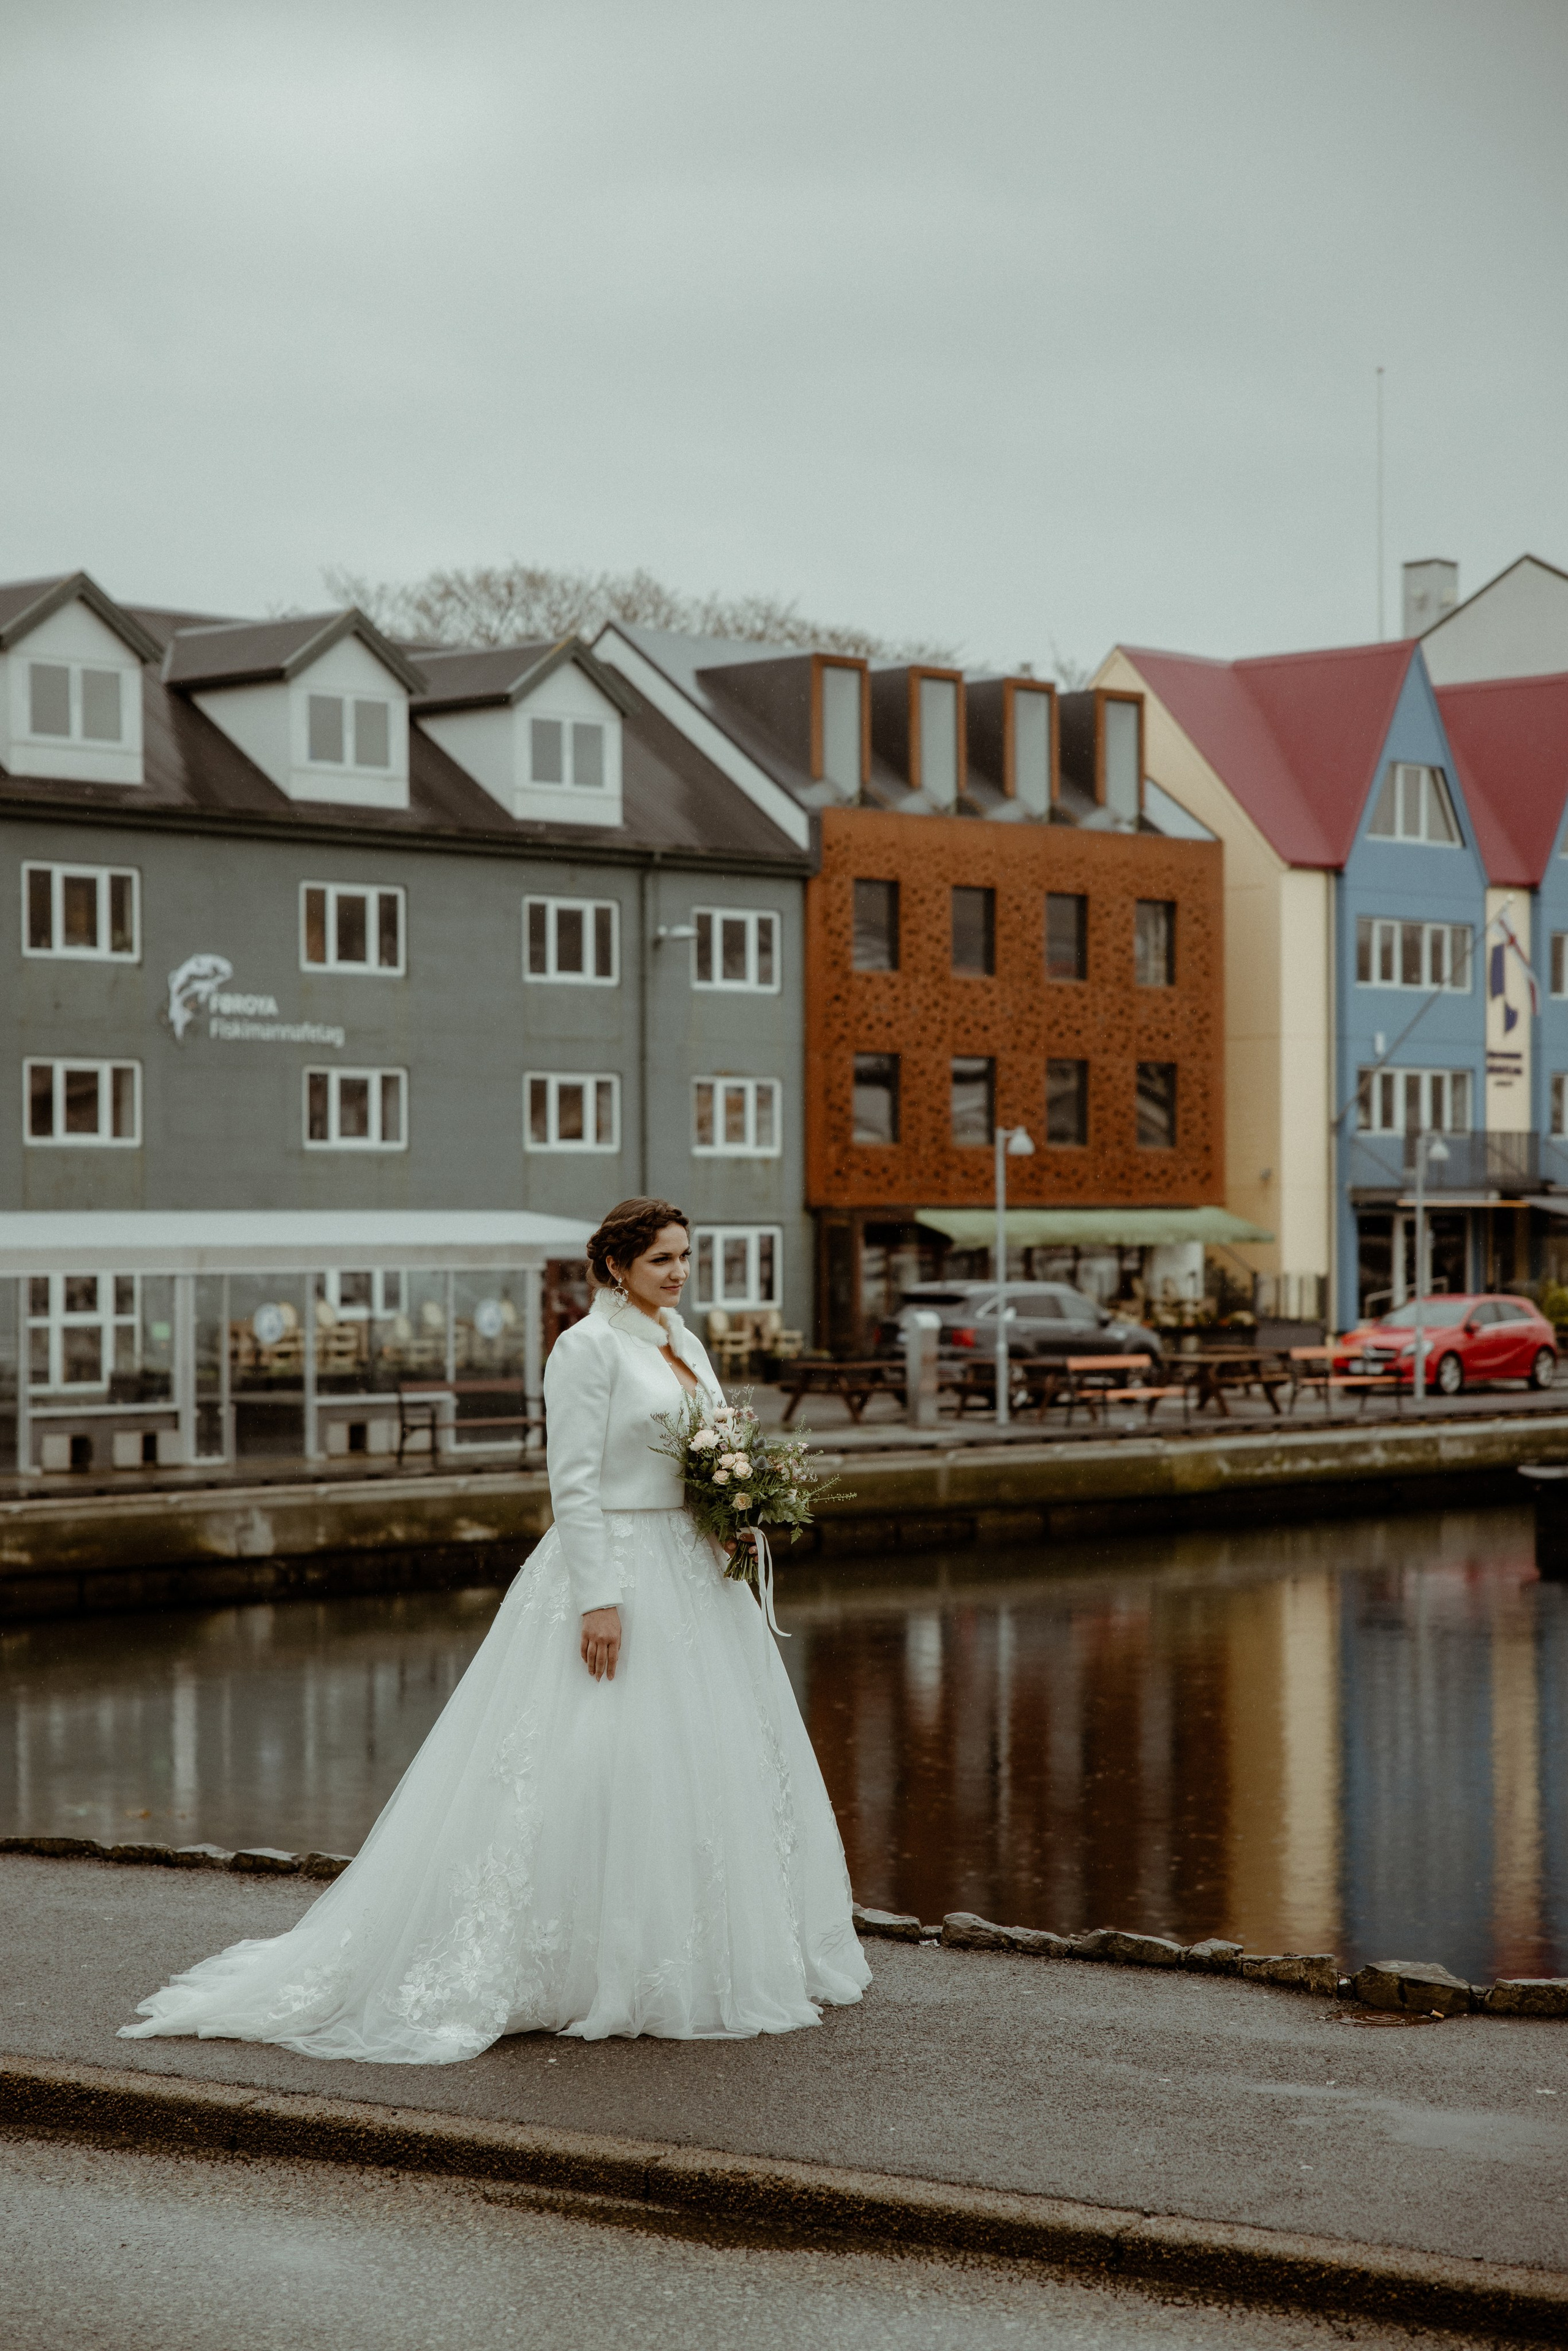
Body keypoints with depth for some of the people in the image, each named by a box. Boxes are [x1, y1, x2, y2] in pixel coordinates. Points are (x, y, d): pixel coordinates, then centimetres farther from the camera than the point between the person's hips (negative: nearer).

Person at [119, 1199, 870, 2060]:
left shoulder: (684, 1344, 15)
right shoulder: (588, 1345, -10)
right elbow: (574, 1482, -16)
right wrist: (598, 1600, -21)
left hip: (694, 1573, 9)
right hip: (618, 1569, -9)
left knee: (707, 1764, 11)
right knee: (599, 1773, -7)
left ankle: (710, 1961, 20)